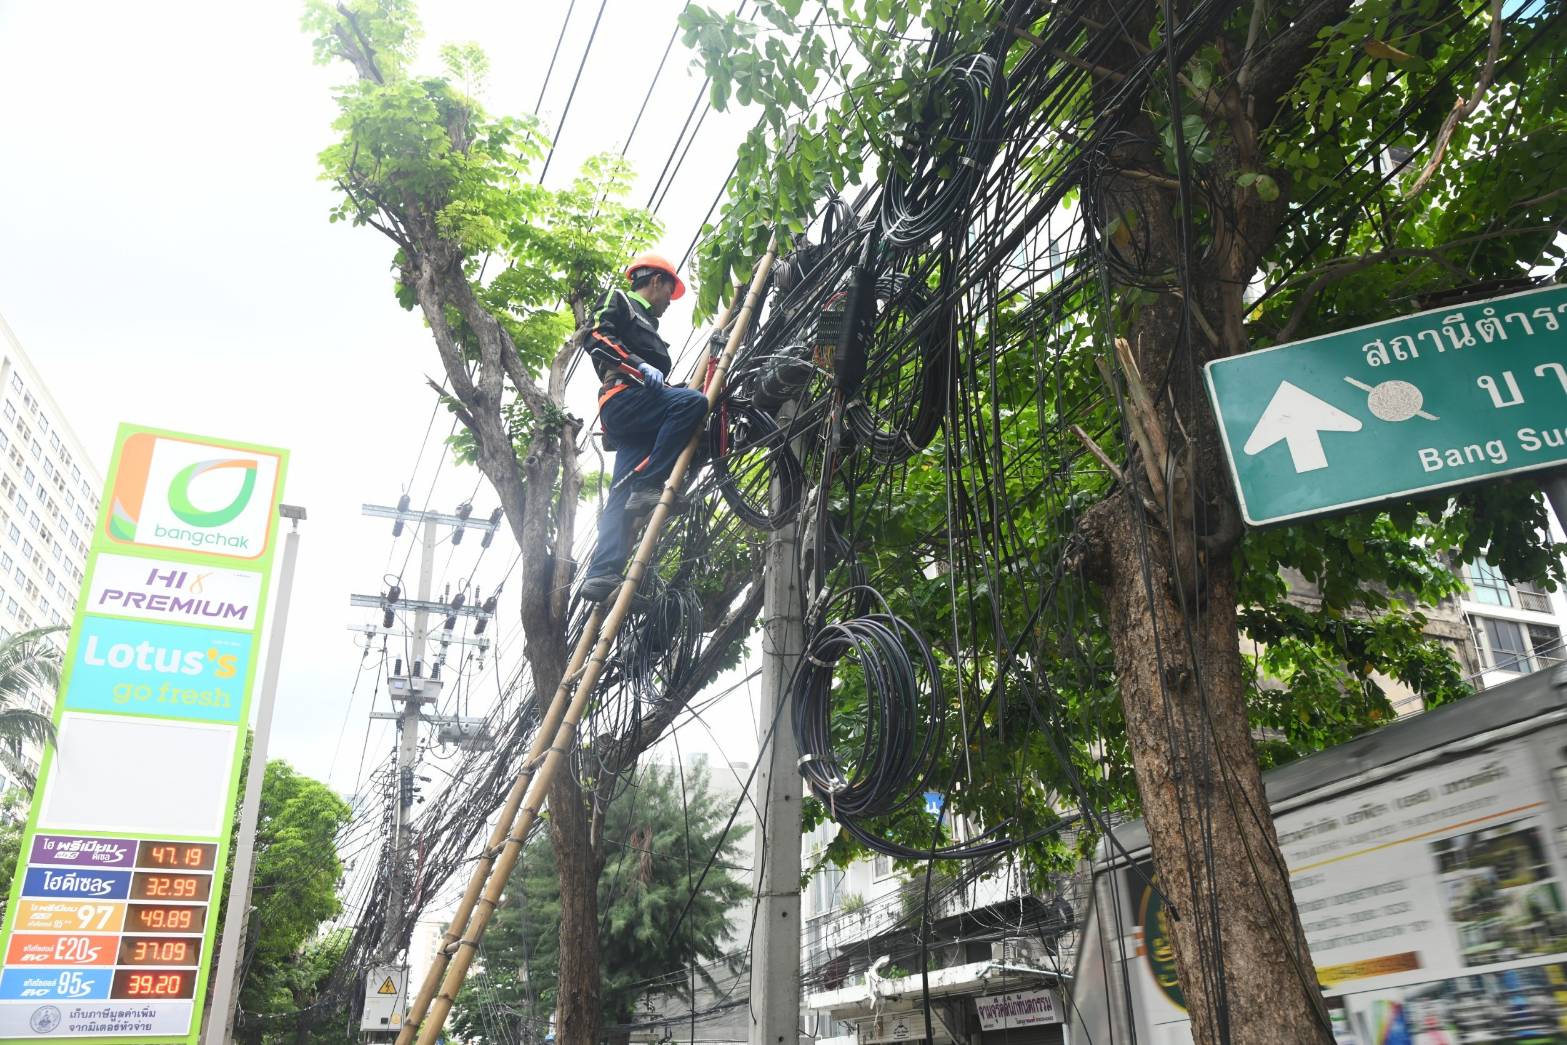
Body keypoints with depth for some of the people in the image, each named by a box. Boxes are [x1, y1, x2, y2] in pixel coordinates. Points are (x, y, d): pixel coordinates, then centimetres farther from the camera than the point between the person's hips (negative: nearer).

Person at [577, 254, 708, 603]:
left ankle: (601, 574, -12)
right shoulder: (620, 301, 12)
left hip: (634, 423, 9)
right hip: (624, 398, -9)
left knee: (622, 498, -4)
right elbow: (597, 338, -9)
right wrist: (641, 366, -17)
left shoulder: (645, 325, 37)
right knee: (693, 401, -27)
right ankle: (648, 485, -29)